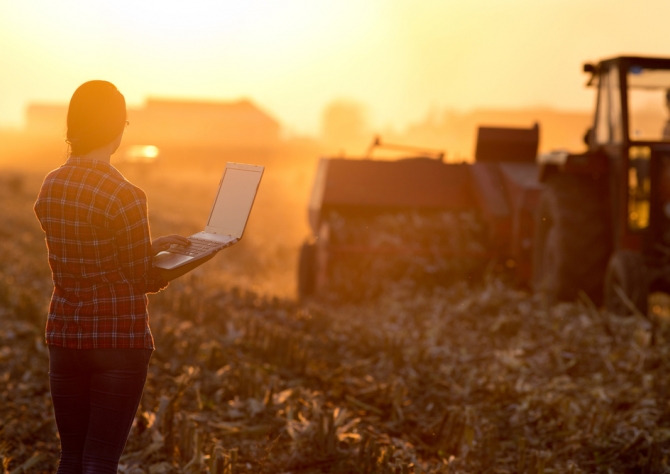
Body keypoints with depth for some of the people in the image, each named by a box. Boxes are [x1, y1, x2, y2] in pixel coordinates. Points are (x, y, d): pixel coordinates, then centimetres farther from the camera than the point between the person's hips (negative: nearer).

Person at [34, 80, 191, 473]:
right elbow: (143, 280, -7)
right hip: (120, 338, -6)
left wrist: (153, 247, 18)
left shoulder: (51, 187, 3)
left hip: (65, 336, 6)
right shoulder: (125, 196, -17)